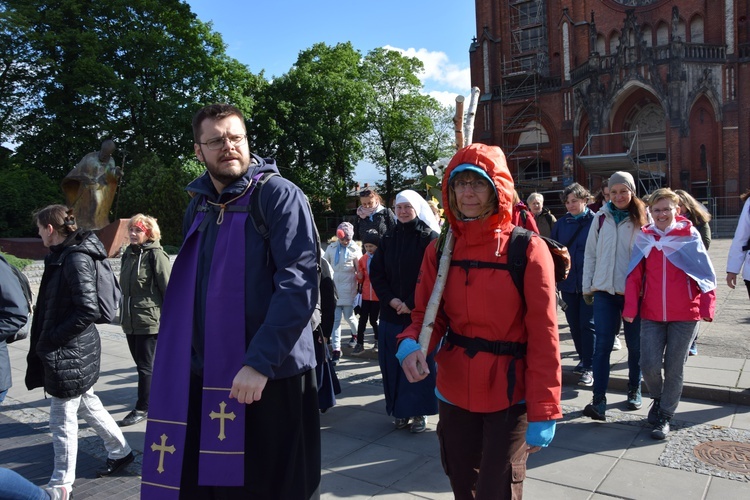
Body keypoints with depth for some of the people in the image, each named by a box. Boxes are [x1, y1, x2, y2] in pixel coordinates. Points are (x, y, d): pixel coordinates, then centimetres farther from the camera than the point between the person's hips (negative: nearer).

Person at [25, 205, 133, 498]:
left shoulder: (76, 259, -19)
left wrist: (51, 339, -18)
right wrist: (46, 340, 10)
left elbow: (88, 311, -24)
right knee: (87, 405, 20)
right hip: (67, 350, 9)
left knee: (62, 419, 4)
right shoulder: (62, 255, 9)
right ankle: (120, 451, 36)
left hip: (70, 352, -9)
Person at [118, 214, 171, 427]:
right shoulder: (128, 254, 12)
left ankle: (142, 408, 11)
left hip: (150, 321, -8)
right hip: (130, 321, 8)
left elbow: (168, 287, -15)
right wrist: (124, 314, 22)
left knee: (146, 366, 0)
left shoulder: (156, 254, -12)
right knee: (141, 364, 17)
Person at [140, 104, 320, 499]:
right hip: (203, 380, 6)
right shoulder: (198, 206, 12)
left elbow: (300, 282, -19)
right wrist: (187, 360, 10)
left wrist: (260, 361, -23)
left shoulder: (279, 196, -9)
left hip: (272, 377, -5)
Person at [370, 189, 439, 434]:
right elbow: (376, 273, 7)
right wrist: (390, 299, -7)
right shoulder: (388, 239, 9)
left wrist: (411, 303, -14)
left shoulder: (430, 238, -4)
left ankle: (419, 411, 16)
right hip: (391, 312, 4)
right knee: (393, 363, 8)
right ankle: (401, 410, 21)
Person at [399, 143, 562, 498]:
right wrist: (411, 345, -21)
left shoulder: (527, 250, -13)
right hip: (454, 393, 4)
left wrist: (542, 413, -15)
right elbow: (427, 314, 2)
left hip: (509, 397, -4)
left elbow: (543, 335, -14)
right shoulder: (439, 251, 1)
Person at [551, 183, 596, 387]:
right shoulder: (561, 224, 7)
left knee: (587, 324, -2)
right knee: (574, 323, 12)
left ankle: (589, 367, 5)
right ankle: (584, 359, 29)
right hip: (568, 282, 4)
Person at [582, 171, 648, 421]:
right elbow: (590, 253, 7)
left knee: (635, 344, 13)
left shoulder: (643, 218, -1)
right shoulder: (601, 217, 4)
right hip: (605, 290, 1)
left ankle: (634, 390, 34)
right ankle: (599, 400, -3)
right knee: (602, 345, -5)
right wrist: (587, 287, 5)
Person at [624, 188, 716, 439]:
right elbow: (634, 276, 1)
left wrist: (707, 306, -7)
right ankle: (658, 398, 27)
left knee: (674, 368, 6)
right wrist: (630, 308, -5)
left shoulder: (689, 235, -1)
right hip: (651, 314, 1)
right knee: (649, 365, -4)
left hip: (684, 315, -1)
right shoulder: (644, 237, 3)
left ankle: (665, 416, 22)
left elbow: (705, 273, 0)